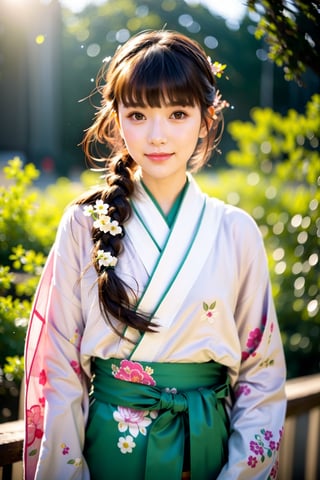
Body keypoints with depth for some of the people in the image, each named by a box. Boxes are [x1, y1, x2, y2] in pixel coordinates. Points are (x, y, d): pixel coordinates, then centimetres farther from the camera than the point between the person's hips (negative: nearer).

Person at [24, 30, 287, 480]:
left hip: (206, 442, 1)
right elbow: (58, 364, -6)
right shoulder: (85, 224, -8)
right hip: (108, 442, -1)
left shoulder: (237, 231, -5)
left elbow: (262, 370, -1)